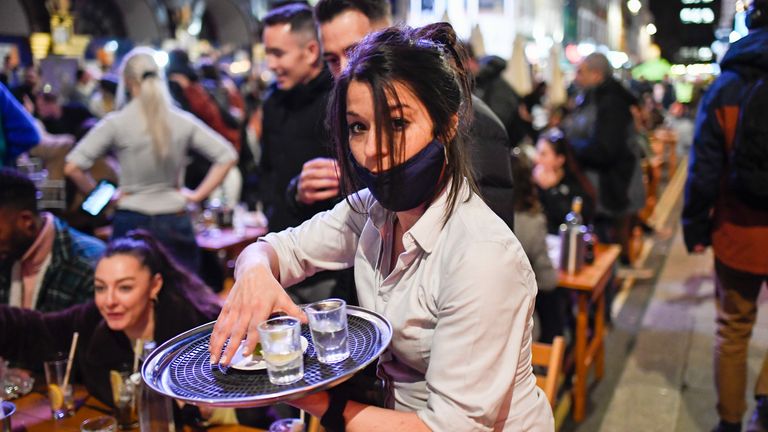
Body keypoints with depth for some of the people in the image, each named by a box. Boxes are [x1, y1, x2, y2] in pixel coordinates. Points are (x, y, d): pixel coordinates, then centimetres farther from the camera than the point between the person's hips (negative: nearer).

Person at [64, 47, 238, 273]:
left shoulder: (116, 123, -7)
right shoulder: (183, 121, -1)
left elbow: (72, 167, -11)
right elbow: (227, 155, 1)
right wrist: (198, 194, 4)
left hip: (131, 222, -1)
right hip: (175, 223, 2)